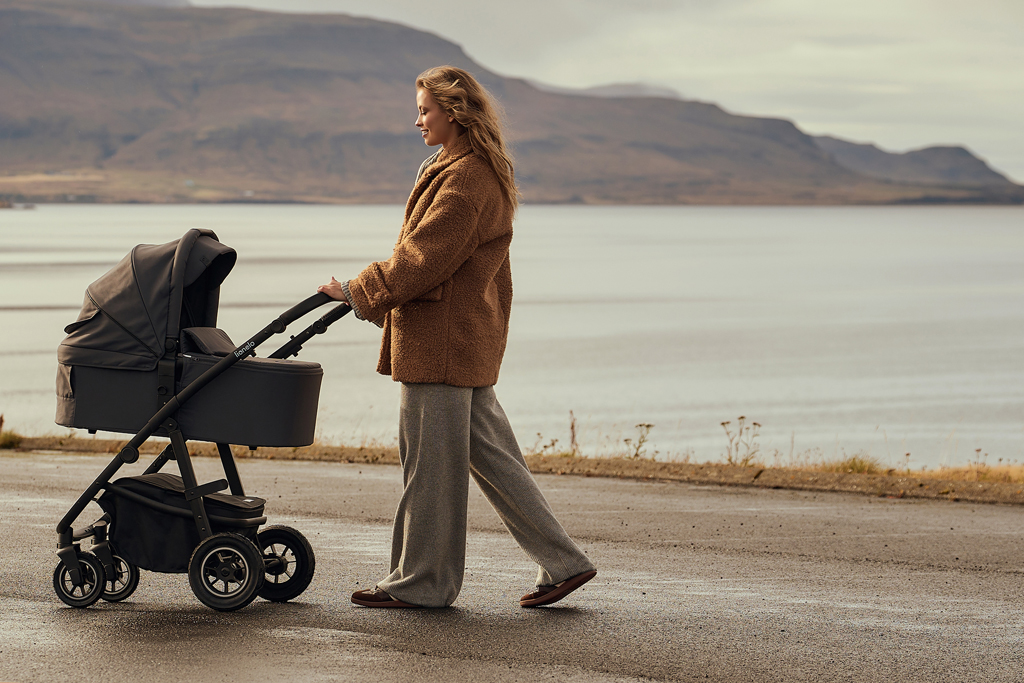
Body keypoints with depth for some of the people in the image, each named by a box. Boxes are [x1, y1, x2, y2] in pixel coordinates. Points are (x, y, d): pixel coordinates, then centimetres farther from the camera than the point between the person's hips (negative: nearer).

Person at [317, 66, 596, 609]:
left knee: (430, 460, -1)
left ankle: (421, 581, 7)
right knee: (490, 453, 12)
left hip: (441, 340, -10)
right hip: (471, 337, 11)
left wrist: (361, 293, -12)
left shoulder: (464, 179, -16)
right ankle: (562, 562, 13)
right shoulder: (486, 174, 18)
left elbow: (424, 256, -20)